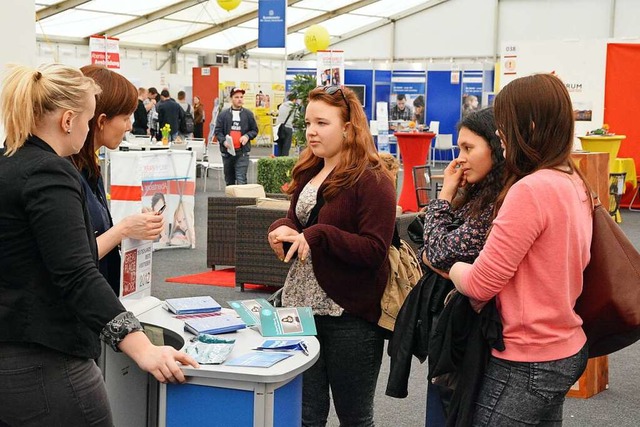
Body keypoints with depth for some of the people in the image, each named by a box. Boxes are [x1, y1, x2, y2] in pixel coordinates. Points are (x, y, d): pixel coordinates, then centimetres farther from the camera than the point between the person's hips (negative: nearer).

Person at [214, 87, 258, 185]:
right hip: (227, 152, 2)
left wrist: (247, 136, -8)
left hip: (242, 152, -2)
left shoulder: (248, 114, 6)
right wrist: (224, 141, -15)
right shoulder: (223, 114, 4)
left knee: (241, 180, -13)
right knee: (229, 180, 12)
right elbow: (218, 131, 3)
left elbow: (255, 130, 12)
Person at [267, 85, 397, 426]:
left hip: (350, 314, -7)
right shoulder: (307, 174, 10)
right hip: (301, 307, 7)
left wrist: (319, 235, -26)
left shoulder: (372, 180, -14)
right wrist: (281, 229, -2)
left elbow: (375, 251, -20)